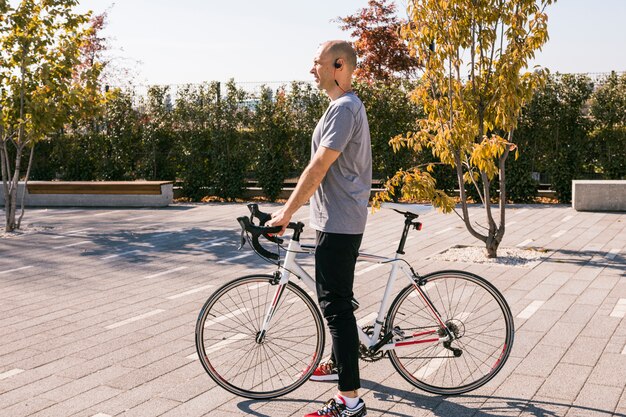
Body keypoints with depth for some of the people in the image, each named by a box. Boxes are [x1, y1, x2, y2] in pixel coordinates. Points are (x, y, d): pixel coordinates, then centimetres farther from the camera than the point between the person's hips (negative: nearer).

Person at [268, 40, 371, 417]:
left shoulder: (343, 108, -16)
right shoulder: (348, 105, 17)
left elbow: (318, 167, -21)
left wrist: (287, 212, -15)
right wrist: (295, 207, 23)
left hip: (338, 224, -11)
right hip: (342, 220, 11)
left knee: (336, 304, -9)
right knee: (337, 300, 21)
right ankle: (342, 365, 37)